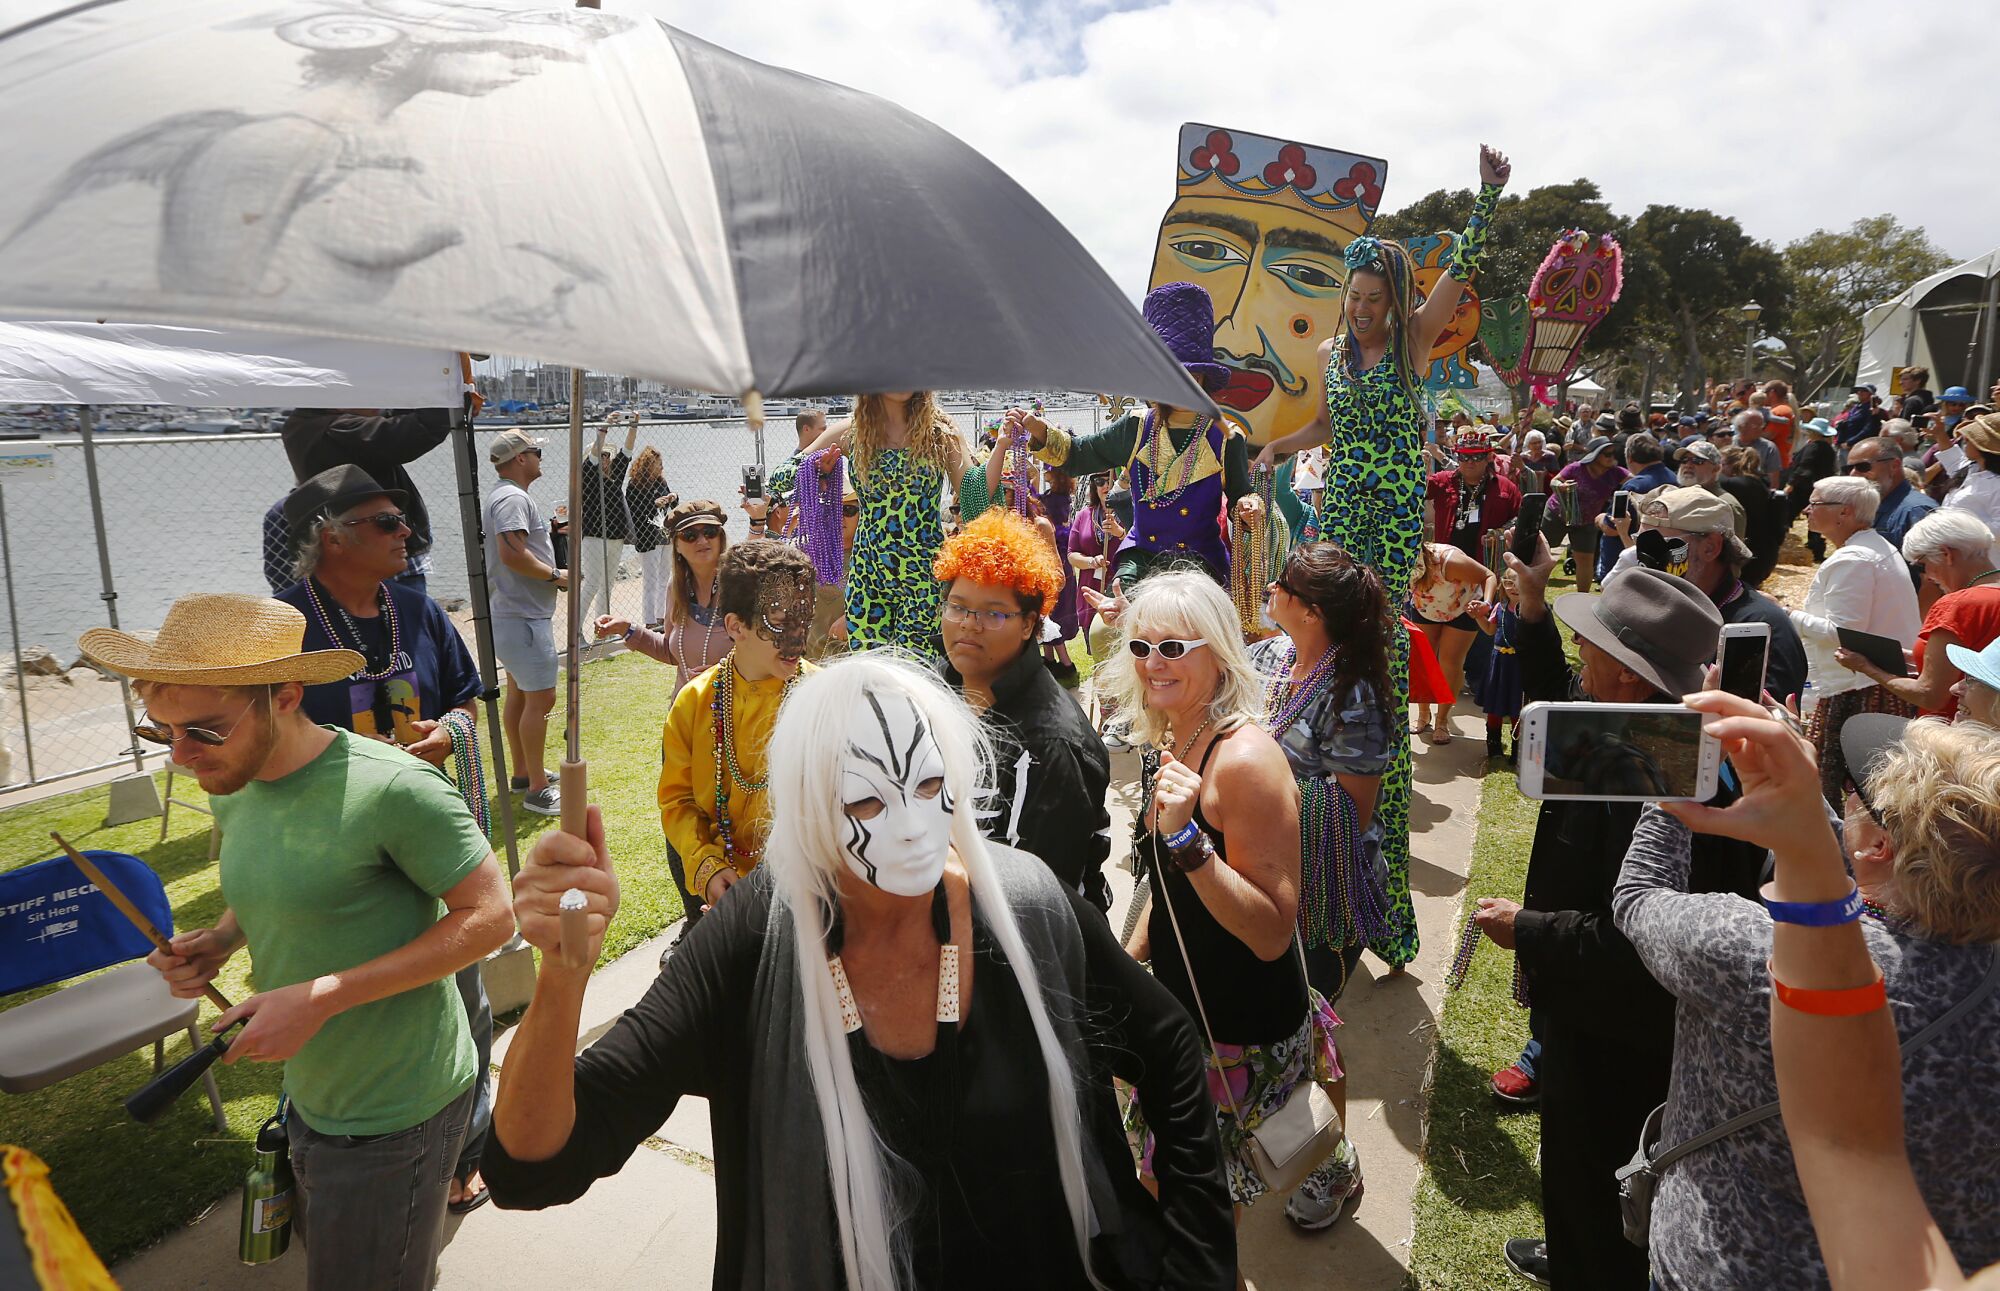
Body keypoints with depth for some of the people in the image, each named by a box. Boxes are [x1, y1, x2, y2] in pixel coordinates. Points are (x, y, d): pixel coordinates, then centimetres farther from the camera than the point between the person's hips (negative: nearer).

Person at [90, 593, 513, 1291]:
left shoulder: (393, 788, -27)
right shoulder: (233, 789, -1)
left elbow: (490, 916, -22)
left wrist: (322, 996, -25)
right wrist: (218, 941, -5)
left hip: (394, 1116, -8)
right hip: (309, 1096, 8)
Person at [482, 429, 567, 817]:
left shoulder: (503, 496, 18)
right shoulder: (513, 498, -16)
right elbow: (511, 553, -28)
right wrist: (555, 576, -17)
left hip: (515, 613, 12)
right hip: (525, 617, -12)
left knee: (519, 693, 17)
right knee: (540, 697, -10)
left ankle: (523, 773, 28)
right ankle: (537, 790, -6)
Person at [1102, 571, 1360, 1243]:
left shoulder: (1245, 757, -25)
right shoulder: (1172, 744, 2)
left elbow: (1273, 933, -27)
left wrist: (1186, 838, -35)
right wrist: (1130, 956, 14)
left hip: (1243, 1032, -8)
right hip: (1187, 1008, 8)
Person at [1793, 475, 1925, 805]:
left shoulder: (1851, 561, -16)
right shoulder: (1881, 548, 17)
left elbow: (1840, 632, -21)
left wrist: (1793, 617, -11)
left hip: (1857, 689, -11)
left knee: (1826, 785, -7)